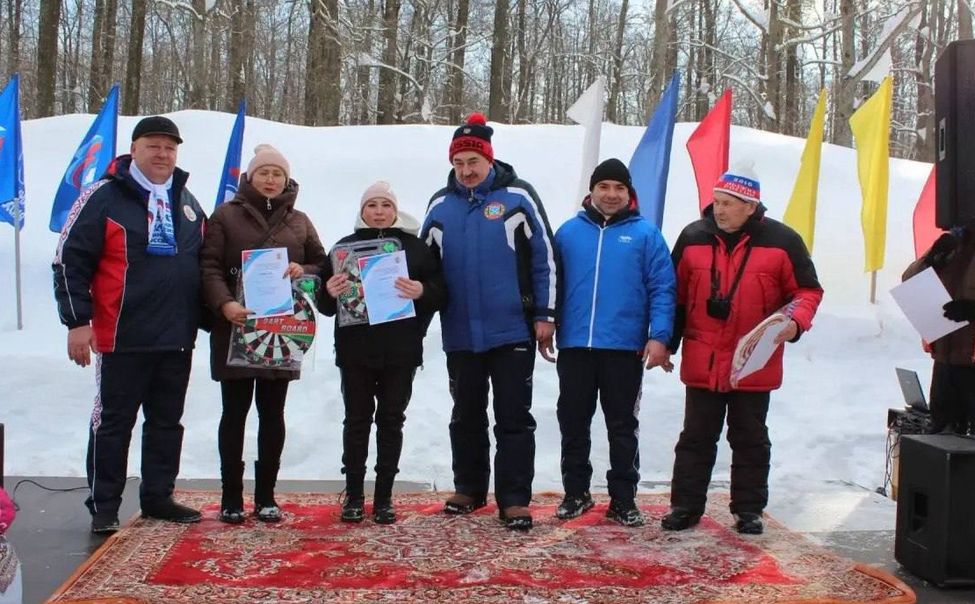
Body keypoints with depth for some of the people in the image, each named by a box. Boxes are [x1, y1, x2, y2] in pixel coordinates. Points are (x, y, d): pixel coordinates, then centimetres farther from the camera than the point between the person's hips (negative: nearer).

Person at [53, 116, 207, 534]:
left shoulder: (187, 202, 13)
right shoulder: (104, 197, -6)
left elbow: (203, 265, 22)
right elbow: (70, 260, -8)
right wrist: (77, 321, -12)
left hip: (178, 339, 6)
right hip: (123, 339, -6)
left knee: (168, 421, 13)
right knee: (113, 422, 3)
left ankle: (158, 496, 25)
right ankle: (103, 506, 13)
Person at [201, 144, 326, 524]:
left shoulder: (299, 221, 13)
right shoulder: (226, 215, 4)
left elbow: (322, 265, 15)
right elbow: (210, 267, -4)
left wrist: (303, 271, -7)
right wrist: (224, 303, -21)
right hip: (235, 328, -2)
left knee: (272, 413, 6)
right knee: (235, 412, 3)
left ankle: (266, 496, 15)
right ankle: (231, 497, 11)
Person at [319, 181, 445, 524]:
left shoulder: (416, 247, 7)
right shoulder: (345, 247, 8)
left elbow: (440, 292, 3)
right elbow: (325, 303, 7)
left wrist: (422, 292, -18)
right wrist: (330, 293, -16)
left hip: (400, 352, 0)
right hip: (355, 350, 0)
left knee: (391, 421, 5)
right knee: (357, 420, 5)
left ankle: (384, 497, 12)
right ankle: (353, 495, 13)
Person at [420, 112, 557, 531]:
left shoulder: (518, 197, -4)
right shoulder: (440, 205, 7)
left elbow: (544, 258, -3)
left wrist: (545, 315, -6)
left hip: (512, 331, -4)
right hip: (460, 335, 4)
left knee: (513, 418, 2)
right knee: (466, 417, 15)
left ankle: (514, 499, 8)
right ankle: (469, 488, 29)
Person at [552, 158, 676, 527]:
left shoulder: (645, 234, 1)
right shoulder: (568, 232, 8)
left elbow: (662, 288, -3)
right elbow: (553, 283, 9)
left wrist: (659, 335, -12)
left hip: (625, 347, -2)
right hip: (574, 346, 2)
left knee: (623, 427, 7)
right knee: (573, 423, 10)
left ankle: (623, 499, 16)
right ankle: (576, 493, 24)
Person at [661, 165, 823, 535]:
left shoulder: (782, 241, -4)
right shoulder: (693, 237, 2)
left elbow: (808, 290, 3)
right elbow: (676, 295, 9)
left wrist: (795, 321, -16)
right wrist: (667, 342, 7)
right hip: (701, 362, 2)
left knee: (750, 440, 10)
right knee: (696, 438, 9)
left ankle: (749, 510, 22)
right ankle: (686, 505, 18)